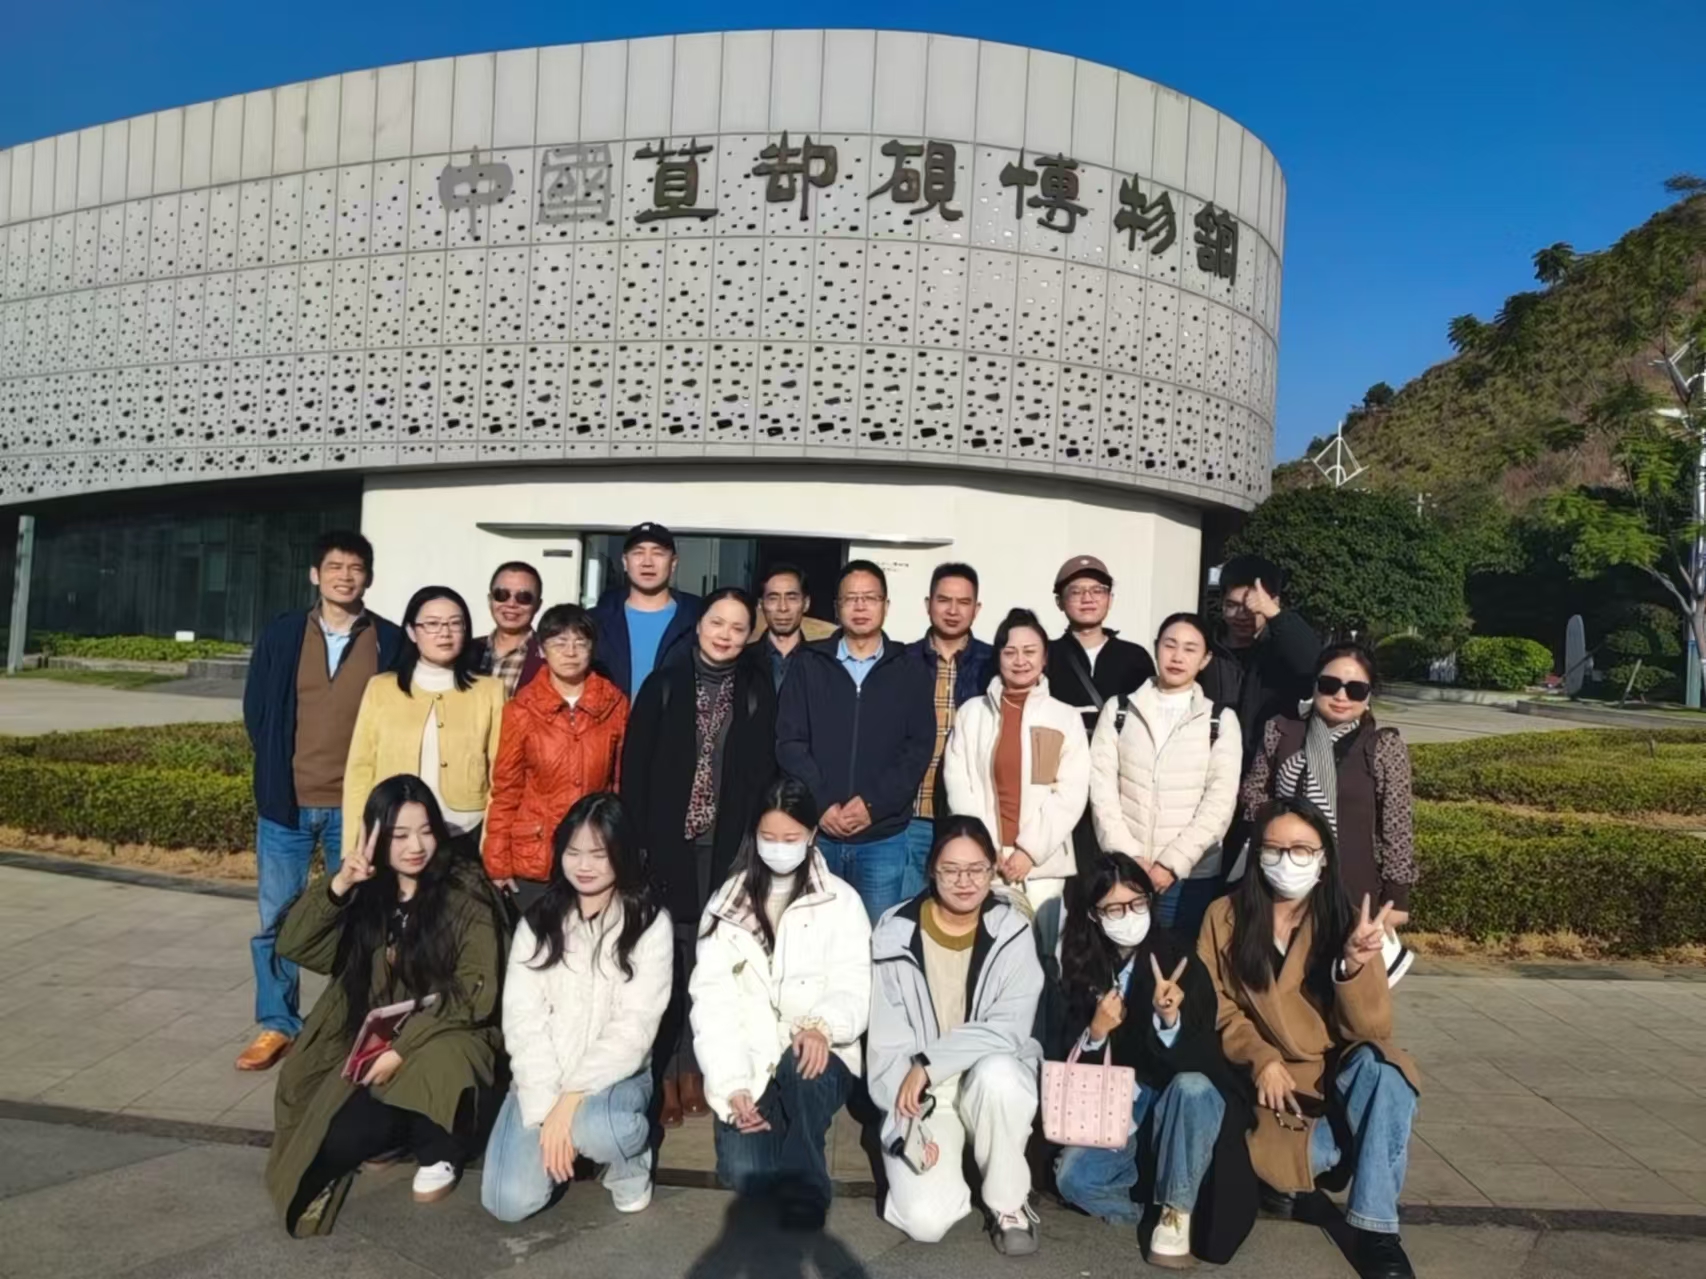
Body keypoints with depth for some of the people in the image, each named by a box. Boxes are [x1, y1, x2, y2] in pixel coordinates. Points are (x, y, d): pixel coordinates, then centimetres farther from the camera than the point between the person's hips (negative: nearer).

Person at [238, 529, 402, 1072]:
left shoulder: (391, 642, -2)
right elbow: (255, 709, 10)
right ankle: (277, 1025, 21)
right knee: (276, 919, 8)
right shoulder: (281, 635, 3)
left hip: (357, 806, -1)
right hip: (286, 802, 2)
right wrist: (276, 769, 7)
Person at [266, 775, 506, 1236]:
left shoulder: (466, 892, -10)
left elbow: (475, 993, -14)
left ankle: (439, 1150, -5)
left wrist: (404, 1046, -21)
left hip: (444, 1039, -3)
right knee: (338, 1141, -22)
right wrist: (339, 884, -20)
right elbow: (293, 945, -7)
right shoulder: (365, 891, 3)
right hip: (369, 1042, 4)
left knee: (438, 1065, -37)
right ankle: (405, 1131, 11)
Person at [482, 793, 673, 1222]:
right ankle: (566, 1134, 15)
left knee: (594, 1128, -36)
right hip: (543, 1080, 3)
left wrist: (572, 1098, -20)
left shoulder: (650, 924, -5)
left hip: (614, 1075, -3)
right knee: (508, 1202, -16)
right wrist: (547, 1106, -17)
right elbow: (522, 1020, -6)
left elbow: (634, 1029, -11)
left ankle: (631, 1164, 1)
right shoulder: (538, 921, 3)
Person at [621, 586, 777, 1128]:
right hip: (670, 840, 0)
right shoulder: (663, 685, 3)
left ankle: (693, 1069, 18)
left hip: (728, 845, 1)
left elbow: (764, 771, 3)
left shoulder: (758, 693, 5)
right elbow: (634, 765, 0)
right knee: (664, 953, 1)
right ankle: (661, 1073, 12)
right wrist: (637, 840, -6)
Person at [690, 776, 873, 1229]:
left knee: (801, 1065, -36)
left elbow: (853, 988, -7)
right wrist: (732, 1084, -16)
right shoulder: (727, 903, 6)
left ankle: (805, 1188, -15)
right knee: (744, 1173, -22)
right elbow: (712, 1000, -2)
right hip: (750, 1063, 2)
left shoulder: (840, 901, 3)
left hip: (816, 1056, -1)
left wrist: (822, 1025, -31)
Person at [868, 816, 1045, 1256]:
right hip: (920, 1095, 0)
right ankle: (935, 1157, 14)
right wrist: (910, 1124, -16)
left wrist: (928, 1064, -23)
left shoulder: (1012, 931, -7)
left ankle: (1008, 1202, -10)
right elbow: (886, 1043, -6)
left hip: (994, 1077, 1)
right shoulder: (895, 933, -8)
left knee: (996, 1071, -36)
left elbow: (1008, 1029, -16)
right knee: (926, 1220, -22)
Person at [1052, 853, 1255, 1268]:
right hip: (1120, 1104, 3)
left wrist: (1170, 1021, -41)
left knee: (1190, 1087, -38)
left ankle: (1177, 1213, -18)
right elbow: (1072, 1061, 0)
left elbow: (1198, 1059, -21)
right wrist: (1094, 1033, -21)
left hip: (1188, 1099, -3)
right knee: (1073, 1179, -21)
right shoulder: (1085, 966, -4)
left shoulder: (1180, 959, -16)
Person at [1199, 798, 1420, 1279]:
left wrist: (1354, 964, -29)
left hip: (1339, 1078, 2)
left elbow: (1371, 1031, -10)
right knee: (1309, 1154, -34)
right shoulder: (1225, 917, -2)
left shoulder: (1346, 921, -3)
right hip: (1266, 1086, -2)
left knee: (1380, 1065, -33)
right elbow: (1215, 1008, -1)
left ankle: (1376, 1229, -20)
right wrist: (1261, 1058, -18)